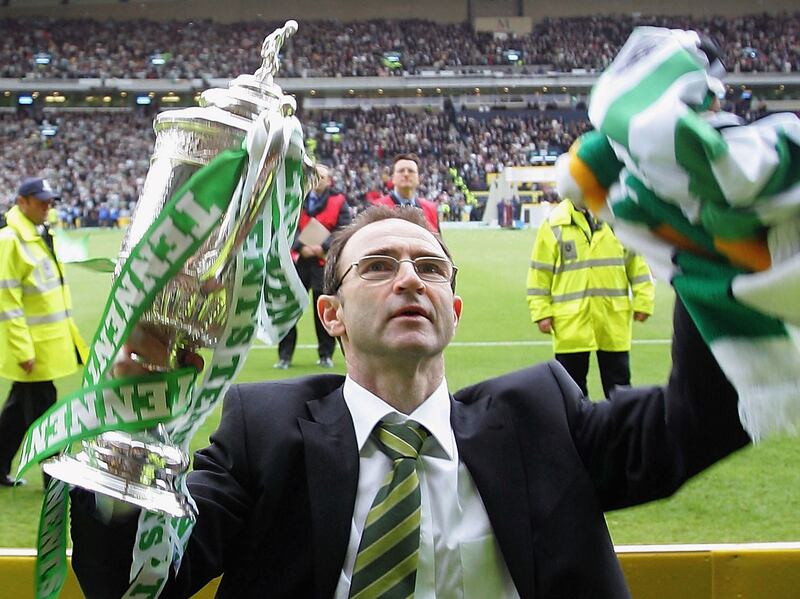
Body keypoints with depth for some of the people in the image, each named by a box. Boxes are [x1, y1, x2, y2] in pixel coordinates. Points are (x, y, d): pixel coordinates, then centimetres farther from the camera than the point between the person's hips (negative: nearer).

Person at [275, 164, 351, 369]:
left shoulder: (338, 201, 4)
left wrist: (323, 247, -16)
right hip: (298, 260, 1)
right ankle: (285, 356, 4)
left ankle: (326, 354, 15)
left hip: (325, 262, -1)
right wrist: (300, 246, -14)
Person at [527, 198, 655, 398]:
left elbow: (636, 263, 9)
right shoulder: (554, 225, 0)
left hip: (613, 318, 1)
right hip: (571, 322, -1)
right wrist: (542, 312, -3)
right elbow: (540, 272, 1)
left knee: (618, 383, 9)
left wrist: (642, 302, 3)